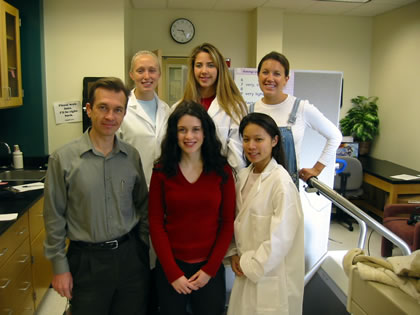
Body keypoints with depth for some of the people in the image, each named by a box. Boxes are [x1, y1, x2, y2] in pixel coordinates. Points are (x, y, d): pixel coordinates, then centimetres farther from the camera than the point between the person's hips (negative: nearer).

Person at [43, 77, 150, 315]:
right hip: (87, 260, -2)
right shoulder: (63, 159, -10)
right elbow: (54, 218, -5)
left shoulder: (132, 156, -1)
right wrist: (60, 266, -3)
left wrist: (146, 249, 7)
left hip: (131, 255, 3)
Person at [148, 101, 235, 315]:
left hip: (210, 267, 0)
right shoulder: (161, 171, -4)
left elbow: (228, 222, -3)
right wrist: (173, 272, -9)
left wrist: (210, 269, -8)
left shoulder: (222, 170, -3)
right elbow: (155, 223, -5)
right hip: (170, 267, 0)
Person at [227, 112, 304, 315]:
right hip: (246, 271, 6)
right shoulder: (244, 176, 1)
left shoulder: (281, 182, -20)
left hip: (272, 276, -6)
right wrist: (234, 254, 1)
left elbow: (280, 239, -20)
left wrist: (250, 266, -11)